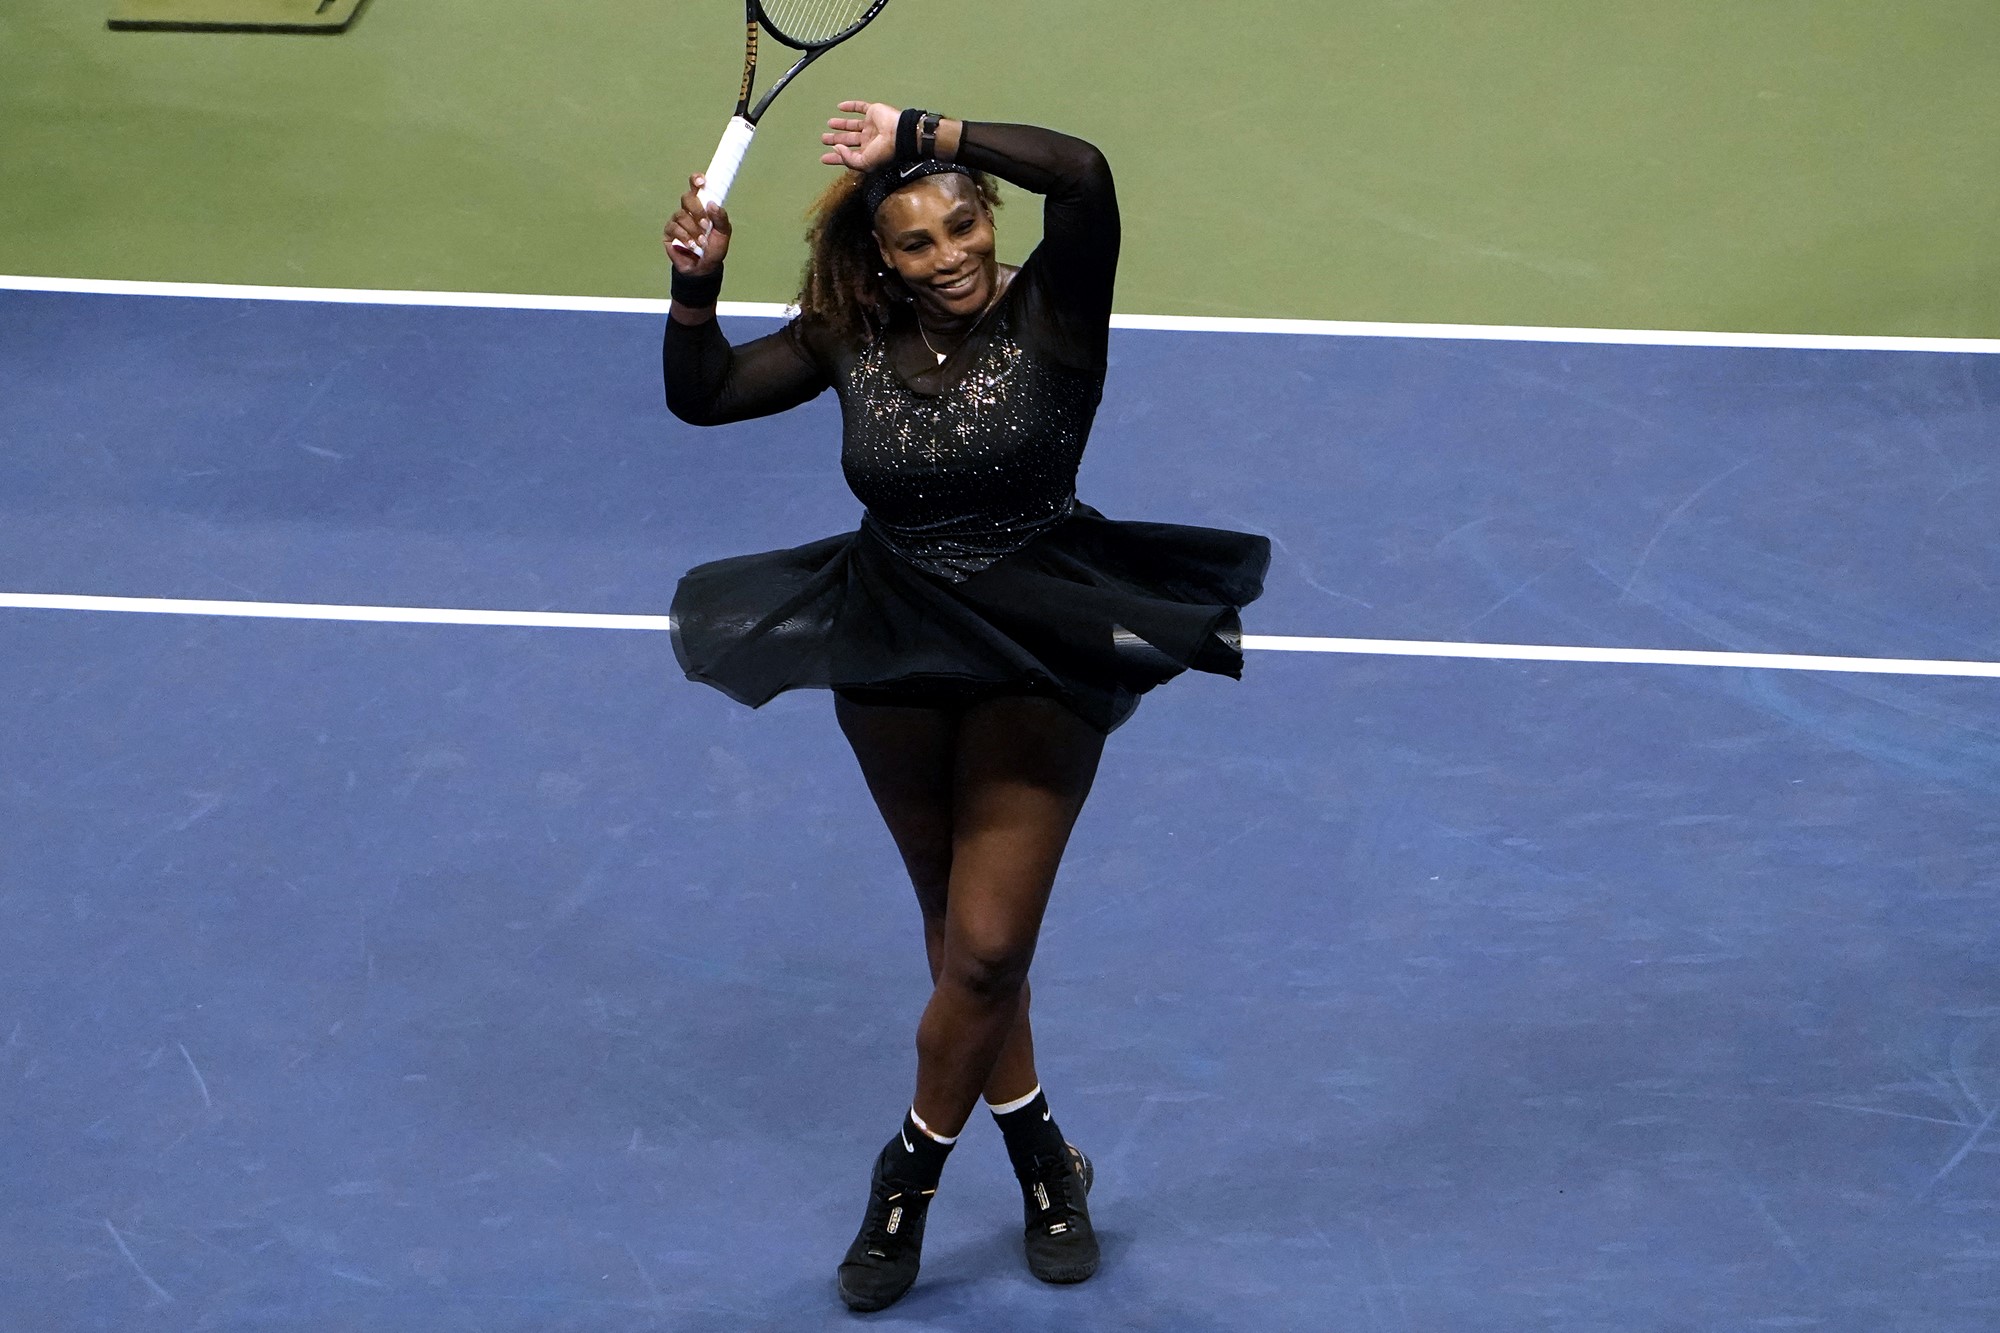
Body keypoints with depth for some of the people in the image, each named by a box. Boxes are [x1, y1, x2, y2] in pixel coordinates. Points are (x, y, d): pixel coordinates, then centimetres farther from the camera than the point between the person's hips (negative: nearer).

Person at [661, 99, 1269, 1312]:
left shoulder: (1050, 318, -15)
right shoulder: (851, 341, -4)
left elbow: (1082, 174, -33)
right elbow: (702, 396, -1)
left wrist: (921, 138, -30)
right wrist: (697, 287, -18)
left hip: (1038, 662, -4)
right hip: (895, 662, 4)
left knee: (986, 948, -8)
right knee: (961, 940, 15)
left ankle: (912, 1174, 15)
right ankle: (1040, 1158, 35)